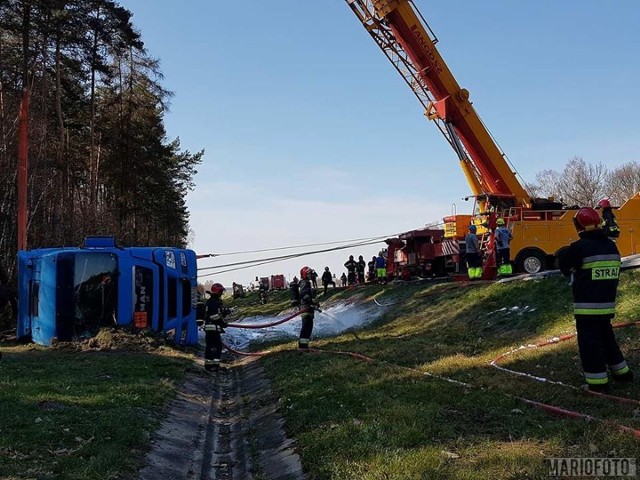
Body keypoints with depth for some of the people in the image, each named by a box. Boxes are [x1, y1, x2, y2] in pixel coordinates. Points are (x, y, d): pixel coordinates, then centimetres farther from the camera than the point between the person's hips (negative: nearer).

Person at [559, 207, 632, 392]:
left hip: (587, 306, -7)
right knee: (606, 337, 23)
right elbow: (614, 273, 14)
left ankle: (598, 382, 2)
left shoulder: (579, 247, -16)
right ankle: (621, 372, 33)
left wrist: (572, 272, 20)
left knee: (589, 342, 0)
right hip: (607, 303, 7)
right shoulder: (611, 246, 6)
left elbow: (563, 265, -1)